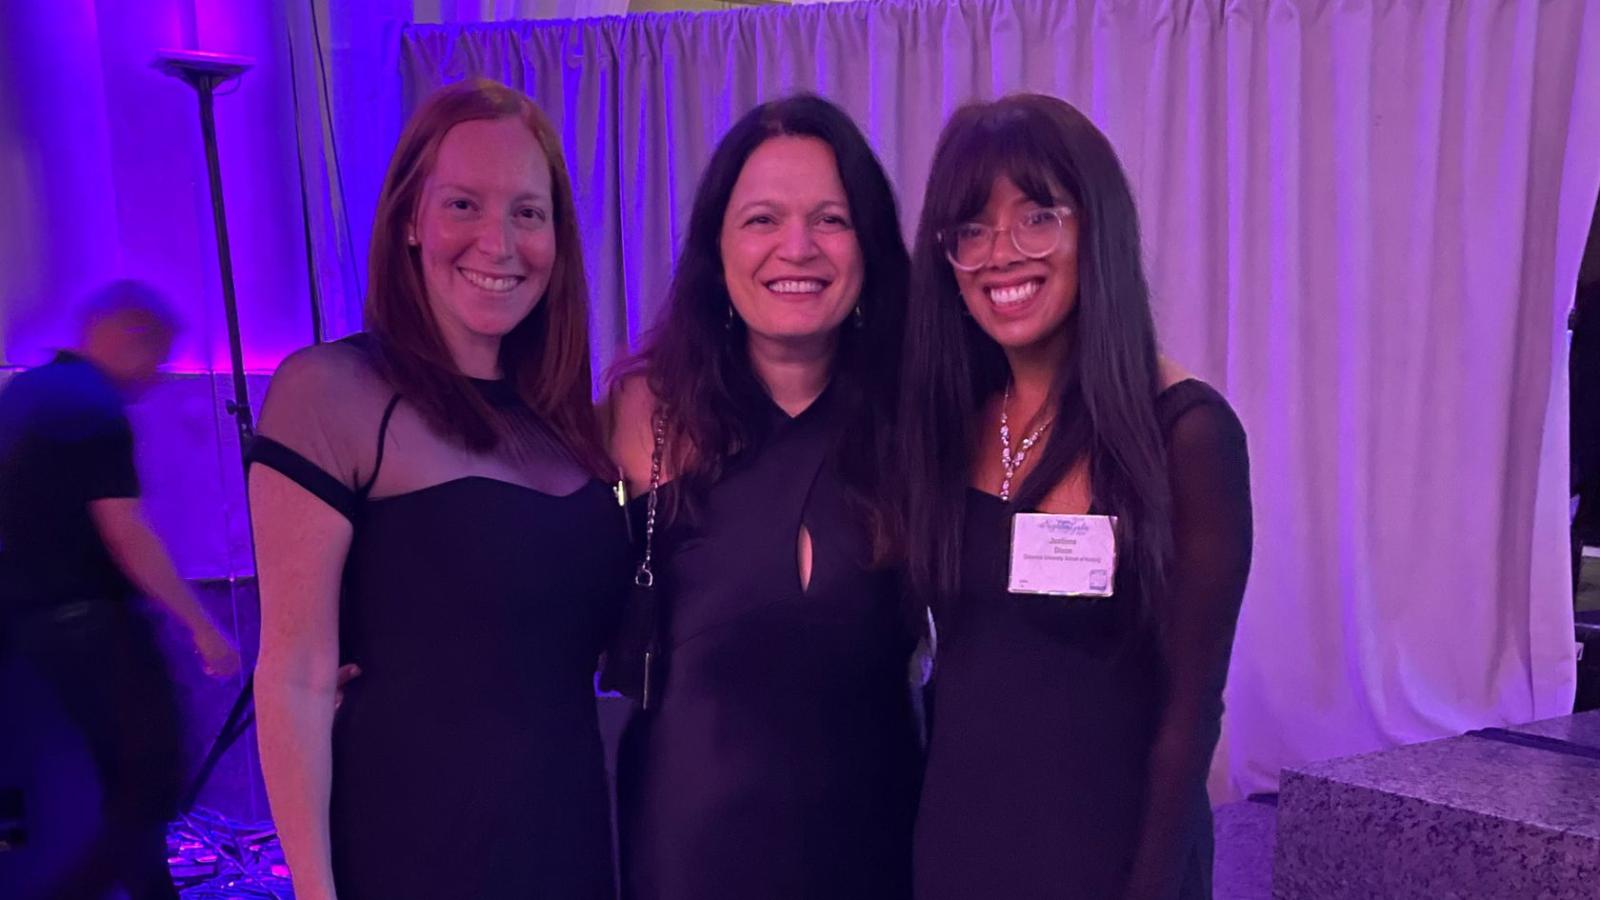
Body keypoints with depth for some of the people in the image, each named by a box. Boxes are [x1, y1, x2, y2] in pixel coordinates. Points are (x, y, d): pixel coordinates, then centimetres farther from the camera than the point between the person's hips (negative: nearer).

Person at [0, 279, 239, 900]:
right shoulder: (96, 410, -16)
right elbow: (125, 535, -20)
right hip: (87, 617, -10)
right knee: (154, 782, -5)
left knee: (124, 777, 17)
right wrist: (201, 627, -18)